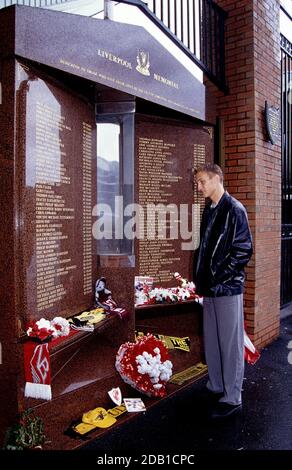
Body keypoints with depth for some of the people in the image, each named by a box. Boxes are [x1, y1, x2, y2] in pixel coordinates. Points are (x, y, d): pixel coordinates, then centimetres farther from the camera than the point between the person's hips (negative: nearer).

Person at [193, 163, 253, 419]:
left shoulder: (234, 209, -10)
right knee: (211, 340, 16)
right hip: (209, 288, 8)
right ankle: (216, 387, 31)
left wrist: (218, 278, -14)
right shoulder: (209, 210, 13)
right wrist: (200, 278, 10)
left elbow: (244, 251, -14)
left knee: (230, 342, 2)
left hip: (228, 287, -8)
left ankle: (233, 397, 16)